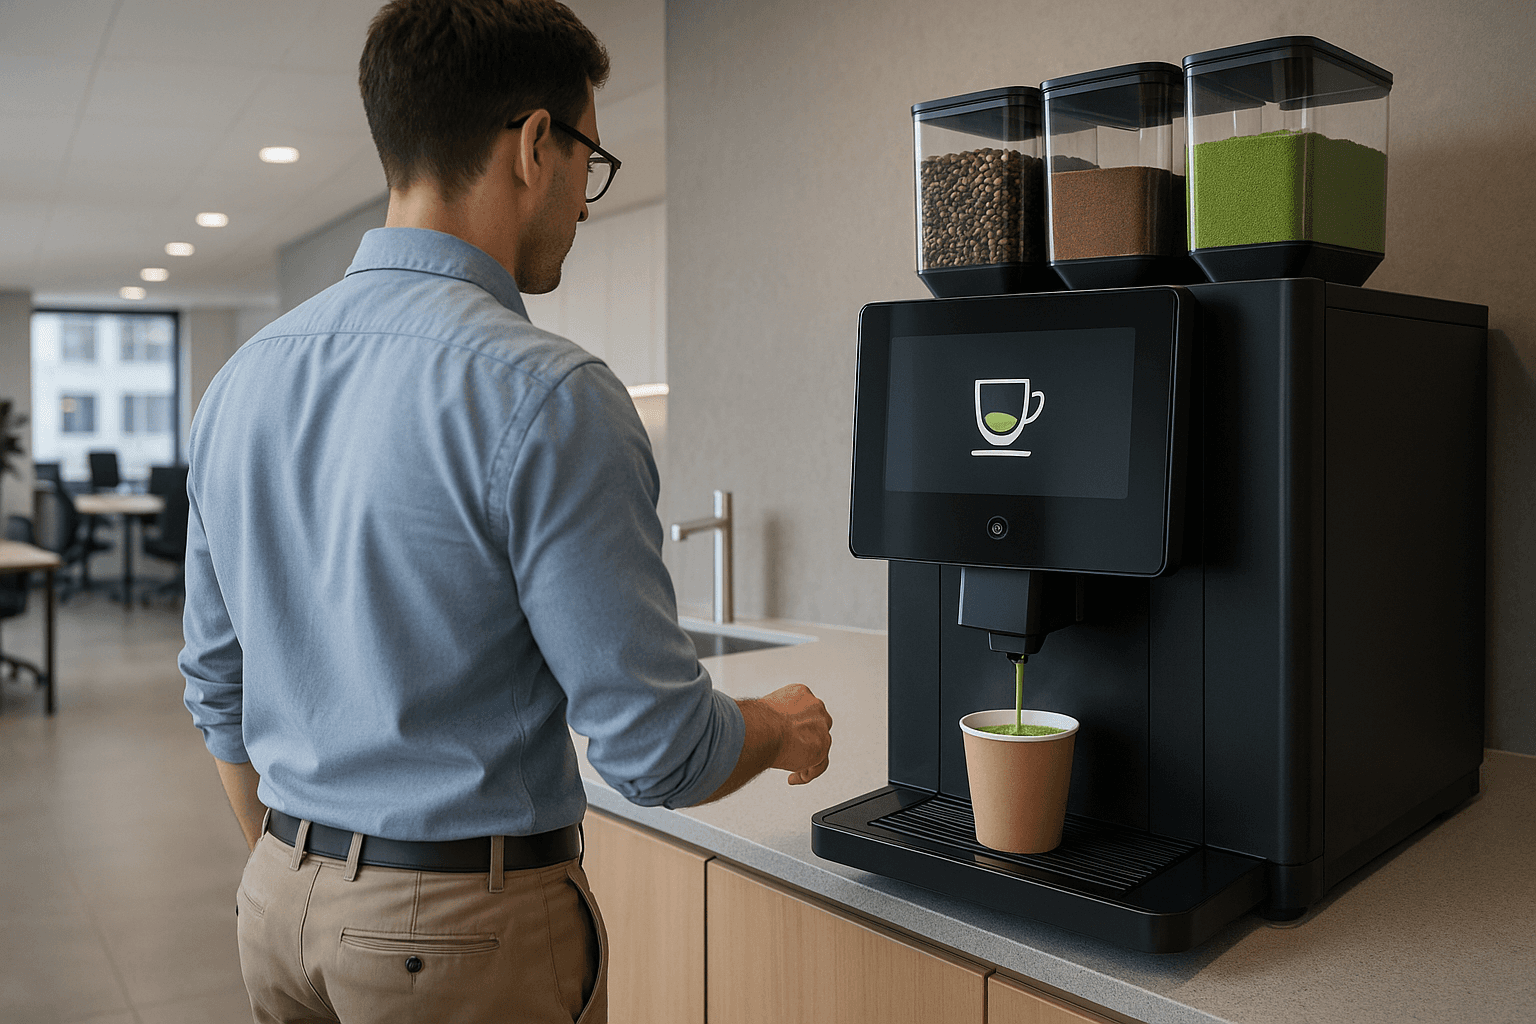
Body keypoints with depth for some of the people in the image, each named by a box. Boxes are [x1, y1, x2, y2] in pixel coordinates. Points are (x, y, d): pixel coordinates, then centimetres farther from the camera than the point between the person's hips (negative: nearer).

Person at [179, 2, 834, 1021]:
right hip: (467, 934, -6)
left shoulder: (243, 379, 2)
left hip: (277, 902, 7)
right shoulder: (545, 398, -22)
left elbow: (217, 686, 10)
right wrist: (787, 729, 1)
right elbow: (657, 747, -20)